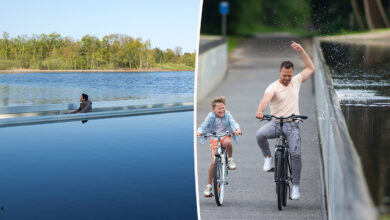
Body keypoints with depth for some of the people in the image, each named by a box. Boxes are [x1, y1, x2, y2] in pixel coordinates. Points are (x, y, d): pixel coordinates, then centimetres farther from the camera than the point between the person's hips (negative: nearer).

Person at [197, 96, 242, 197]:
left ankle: (230, 159, -7)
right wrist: (199, 131, -36)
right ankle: (209, 185, 0)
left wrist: (237, 129, -38)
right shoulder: (211, 116, -6)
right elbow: (204, 125, -14)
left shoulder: (227, 114, -3)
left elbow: (233, 122, -15)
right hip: (214, 139, -1)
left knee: (227, 142, -39)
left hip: (225, 136, 1)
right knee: (214, 162, -14)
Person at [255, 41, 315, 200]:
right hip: (276, 123, -2)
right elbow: (265, 99, -26)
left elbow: (311, 68, 16)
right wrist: (260, 111, -48)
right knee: (260, 134, -32)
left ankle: (295, 186, 1)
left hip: (292, 125, 2)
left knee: (296, 154, -14)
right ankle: (268, 157, -3)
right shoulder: (273, 87, -6)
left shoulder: (296, 81, 9)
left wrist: (301, 51, 5)